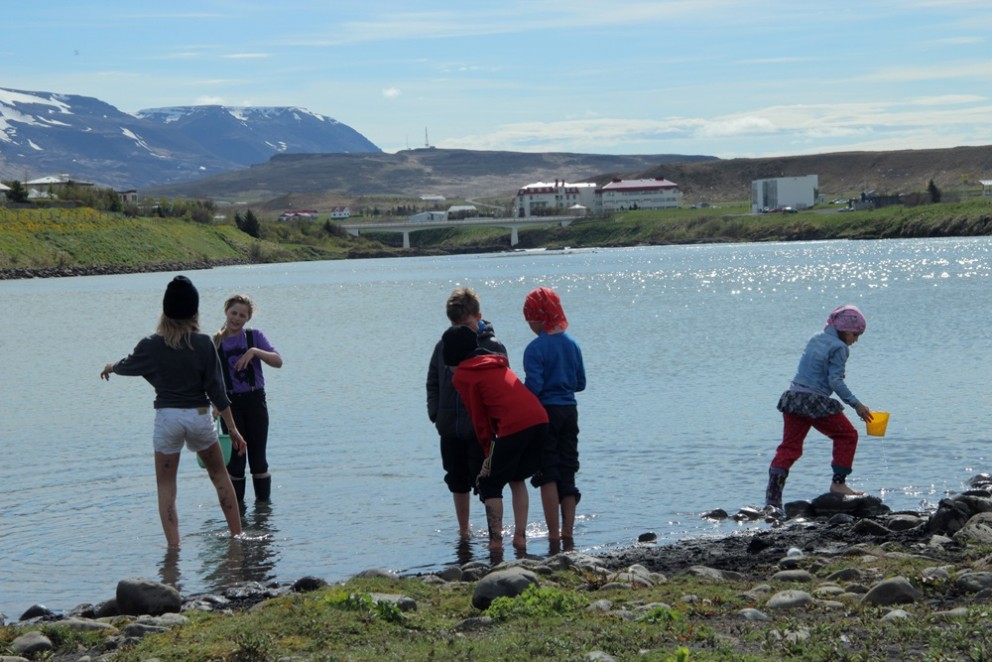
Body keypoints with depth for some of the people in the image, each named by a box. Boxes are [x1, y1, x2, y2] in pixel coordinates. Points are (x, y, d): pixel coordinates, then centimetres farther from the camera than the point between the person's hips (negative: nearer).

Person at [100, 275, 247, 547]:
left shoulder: (152, 345, -4)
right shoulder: (204, 344, -7)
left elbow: (127, 366, 17)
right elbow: (216, 389, -5)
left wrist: (110, 368, 40)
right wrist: (233, 428, 1)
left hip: (167, 417, -1)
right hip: (199, 415, 1)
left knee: (165, 485, 10)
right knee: (219, 476, 18)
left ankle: (173, 546, 2)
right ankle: (237, 535, 20)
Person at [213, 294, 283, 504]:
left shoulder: (255, 336, 2)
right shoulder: (216, 342, 2)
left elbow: (278, 361, -9)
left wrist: (255, 351, -22)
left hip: (255, 401, 0)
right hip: (230, 404, 0)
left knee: (258, 458, 3)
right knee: (235, 458, 1)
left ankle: (264, 503, 12)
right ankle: (236, 504, 11)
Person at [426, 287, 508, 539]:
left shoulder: (493, 347, -5)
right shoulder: (444, 346, 6)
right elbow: (432, 383, 14)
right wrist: (435, 414, 2)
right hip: (451, 430, 4)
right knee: (458, 482, 13)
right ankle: (463, 530, 25)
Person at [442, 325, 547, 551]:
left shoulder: (462, 376, 5)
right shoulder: (496, 363, 25)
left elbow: (479, 417, 4)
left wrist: (488, 451, 14)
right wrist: (493, 450, 24)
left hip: (513, 428, -7)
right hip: (540, 420, 7)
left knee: (489, 484, 8)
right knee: (517, 479, 23)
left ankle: (496, 540, 2)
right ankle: (520, 536, 19)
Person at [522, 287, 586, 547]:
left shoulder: (535, 348, -13)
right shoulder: (572, 344, 6)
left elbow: (533, 387, -19)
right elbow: (580, 383, 11)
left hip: (545, 412, -6)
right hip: (570, 410, 6)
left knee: (547, 474, 0)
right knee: (567, 473, 12)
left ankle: (553, 535, -2)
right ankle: (568, 533, 12)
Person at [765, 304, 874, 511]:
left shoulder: (815, 339, 17)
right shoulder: (838, 348, -7)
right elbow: (836, 381, -14)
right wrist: (856, 404, -11)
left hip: (792, 398, 7)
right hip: (816, 403, -7)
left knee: (789, 447, 7)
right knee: (847, 435, 11)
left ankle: (772, 499, 1)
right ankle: (838, 483, 9)